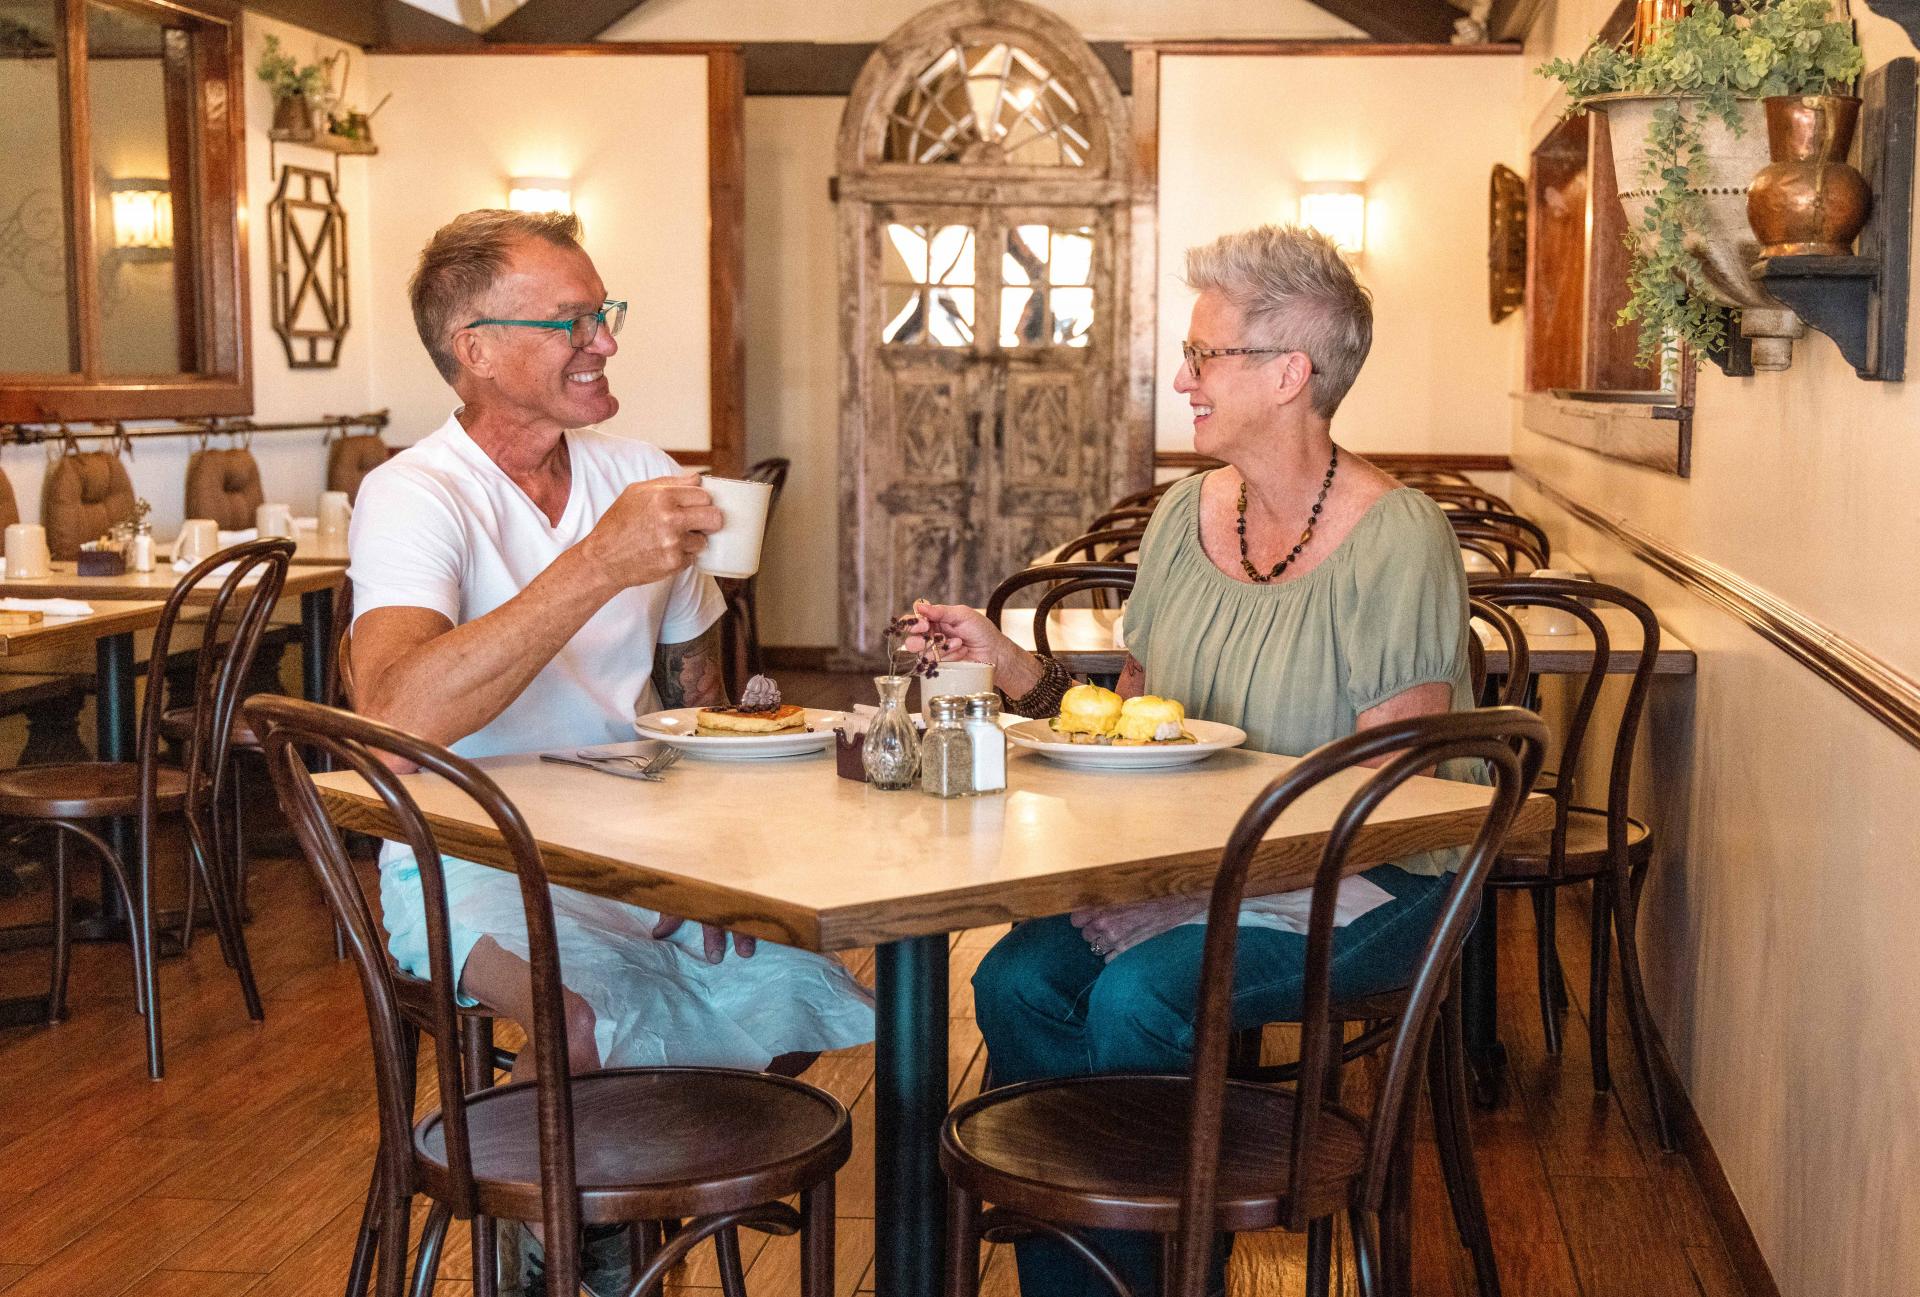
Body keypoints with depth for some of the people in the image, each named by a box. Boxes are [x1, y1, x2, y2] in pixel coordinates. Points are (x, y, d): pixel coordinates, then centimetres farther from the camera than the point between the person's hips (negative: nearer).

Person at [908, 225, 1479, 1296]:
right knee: (1018, 982, -19)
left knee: (1137, 1000, -27)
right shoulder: (1188, 514, 8)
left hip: (1360, 883, -6)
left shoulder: (1397, 538, -12)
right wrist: (1012, 667, -1)